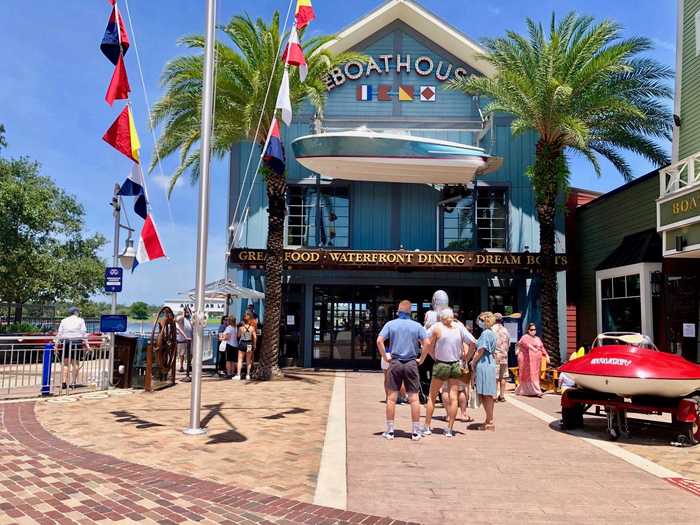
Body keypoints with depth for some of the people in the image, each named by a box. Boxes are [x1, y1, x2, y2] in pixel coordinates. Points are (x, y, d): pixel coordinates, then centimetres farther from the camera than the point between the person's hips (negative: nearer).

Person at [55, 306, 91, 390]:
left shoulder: (63, 321, 12)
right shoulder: (80, 320, 5)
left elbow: (59, 333, 7)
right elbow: (84, 333, -2)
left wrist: (56, 344, 9)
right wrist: (87, 344, -3)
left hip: (65, 342, 2)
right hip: (77, 343, -2)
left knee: (65, 363, 7)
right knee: (75, 363, 3)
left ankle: (64, 382, -2)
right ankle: (73, 382, 0)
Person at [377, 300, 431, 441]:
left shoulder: (390, 324, 0)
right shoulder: (417, 326, 1)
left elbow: (379, 341, -10)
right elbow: (427, 343, -8)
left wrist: (385, 357, -1)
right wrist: (421, 359, 2)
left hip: (395, 363, 0)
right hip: (411, 363, 0)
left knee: (392, 397, 6)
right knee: (414, 398, 6)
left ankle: (390, 431, 11)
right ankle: (416, 432, 10)